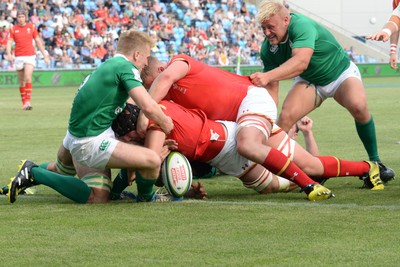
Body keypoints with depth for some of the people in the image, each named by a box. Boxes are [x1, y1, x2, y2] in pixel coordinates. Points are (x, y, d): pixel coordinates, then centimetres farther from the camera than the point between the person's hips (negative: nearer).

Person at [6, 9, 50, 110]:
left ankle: (28, 102, -23)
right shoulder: (13, 29, 5)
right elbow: (9, 42, -2)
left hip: (30, 56, -2)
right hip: (18, 57, 2)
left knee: (28, 78, -18)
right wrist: (9, 54, -20)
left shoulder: (32, 27, 5)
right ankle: (24, 103, 16)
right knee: (22, 82, 6)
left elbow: (38, 42, 9)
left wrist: (45, 55, 7)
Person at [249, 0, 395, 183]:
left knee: (358, 106, -33)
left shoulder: (301, 25, -35)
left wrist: (267, 76, -64)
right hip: (309, 82, 4)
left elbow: (301, 62, -52)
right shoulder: (268, 48, -15)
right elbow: (271, 88, -12)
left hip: (341, 72, -4)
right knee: (286, 116, -23)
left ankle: (374, 162, -15)